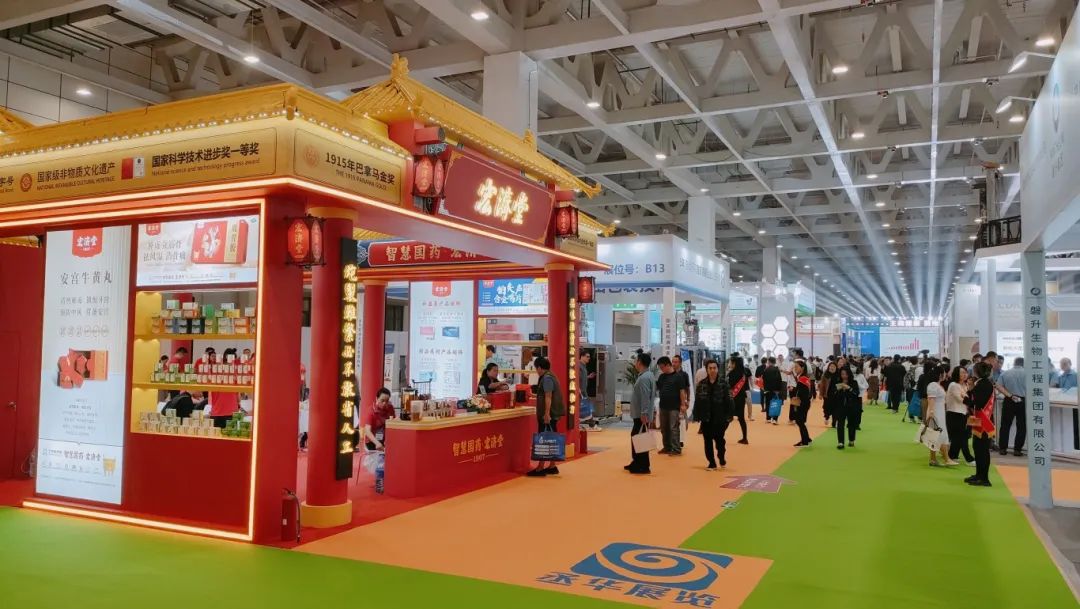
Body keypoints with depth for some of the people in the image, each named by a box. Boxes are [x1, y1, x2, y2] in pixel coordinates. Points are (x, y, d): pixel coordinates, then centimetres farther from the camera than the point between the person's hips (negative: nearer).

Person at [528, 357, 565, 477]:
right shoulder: (549, 376, 17)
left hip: (548, 415, -10)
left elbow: (548, 397, -22)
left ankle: (540, 469, -6)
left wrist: (547, 413, -27)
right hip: (553, 414, 10)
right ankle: (552, 467, 19)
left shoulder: (546, 378, -14)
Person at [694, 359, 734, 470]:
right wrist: (697, 416, 0)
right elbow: (697, 402, 4)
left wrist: (729, 415, -10)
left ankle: (722, 458, 29)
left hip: (720, 418, -2)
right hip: (706, 418, 2)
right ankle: (711, 463, 16)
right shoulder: (701, 385, 3)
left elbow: (729, 401, -5)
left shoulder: (723, 384, -4)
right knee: (708, 440, 5)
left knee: (719, 438, 1)